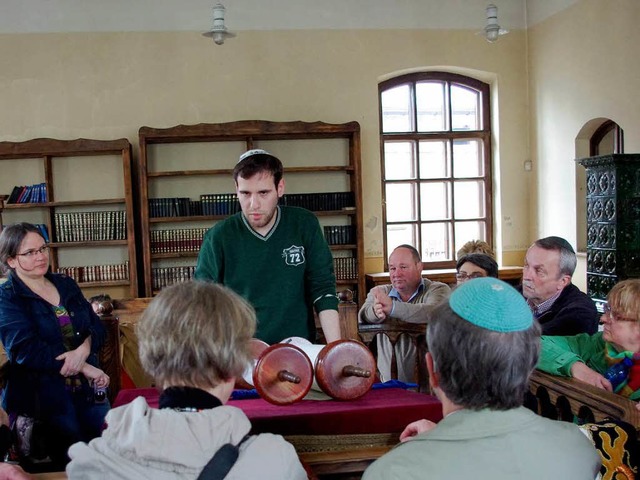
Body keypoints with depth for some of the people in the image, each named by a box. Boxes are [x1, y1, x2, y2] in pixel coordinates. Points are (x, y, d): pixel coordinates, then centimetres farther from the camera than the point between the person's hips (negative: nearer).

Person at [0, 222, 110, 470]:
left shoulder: (66, 284, 11)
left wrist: (84, 350, -18)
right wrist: (85, 368, -18)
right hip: (42, 393, -5)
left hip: (87, 387, 5)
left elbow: (97, 326, 6)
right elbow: (26, 350, -17)